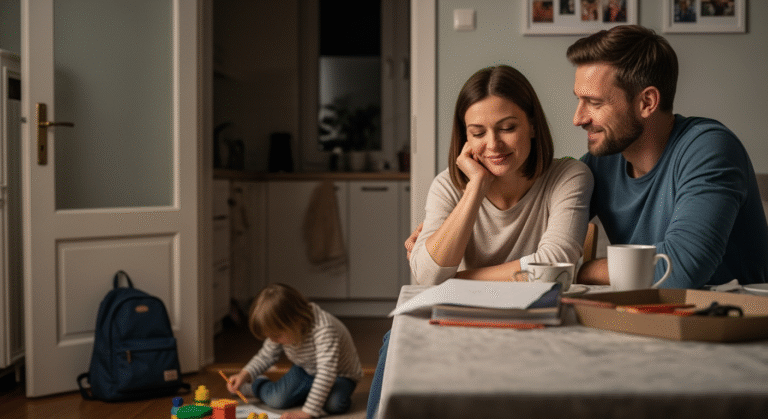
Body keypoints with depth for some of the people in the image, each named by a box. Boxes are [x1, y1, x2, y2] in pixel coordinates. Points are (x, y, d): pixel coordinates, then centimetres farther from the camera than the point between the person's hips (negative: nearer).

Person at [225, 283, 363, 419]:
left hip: (339, 375, -5)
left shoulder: (324, 329, -40)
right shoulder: (281, 330, -16)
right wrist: (245, 375, -16)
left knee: (334, 404, -36)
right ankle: (255, 384, 19)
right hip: (305, 371, 5)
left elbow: (326, 373, -44)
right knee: (276, 401, -15)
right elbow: (266, 355, 1)